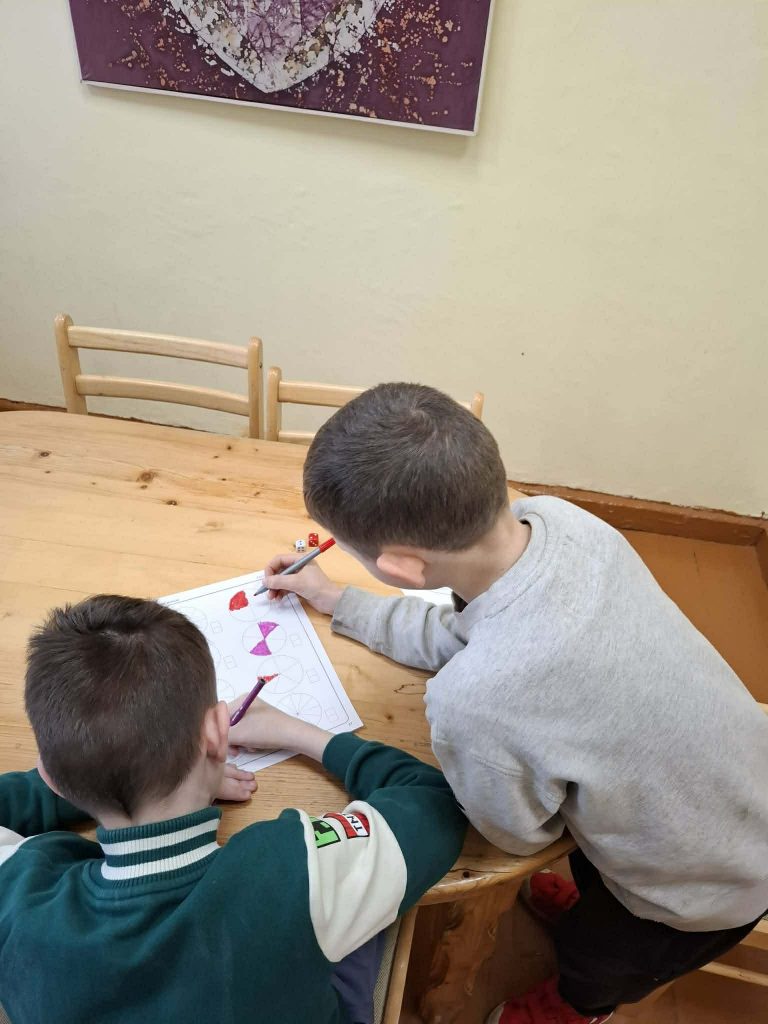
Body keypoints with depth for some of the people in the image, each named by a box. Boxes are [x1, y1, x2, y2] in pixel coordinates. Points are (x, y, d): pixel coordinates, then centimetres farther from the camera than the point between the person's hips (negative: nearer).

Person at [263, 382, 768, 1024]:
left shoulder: (473, 702, -45)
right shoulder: (556, 517, -25)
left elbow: (521, 835, -20)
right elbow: (460, 631, -6)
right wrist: (339, 602, 3)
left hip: (708, 891, -4)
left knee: (588, 959, 31)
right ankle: (589, 899, 70)